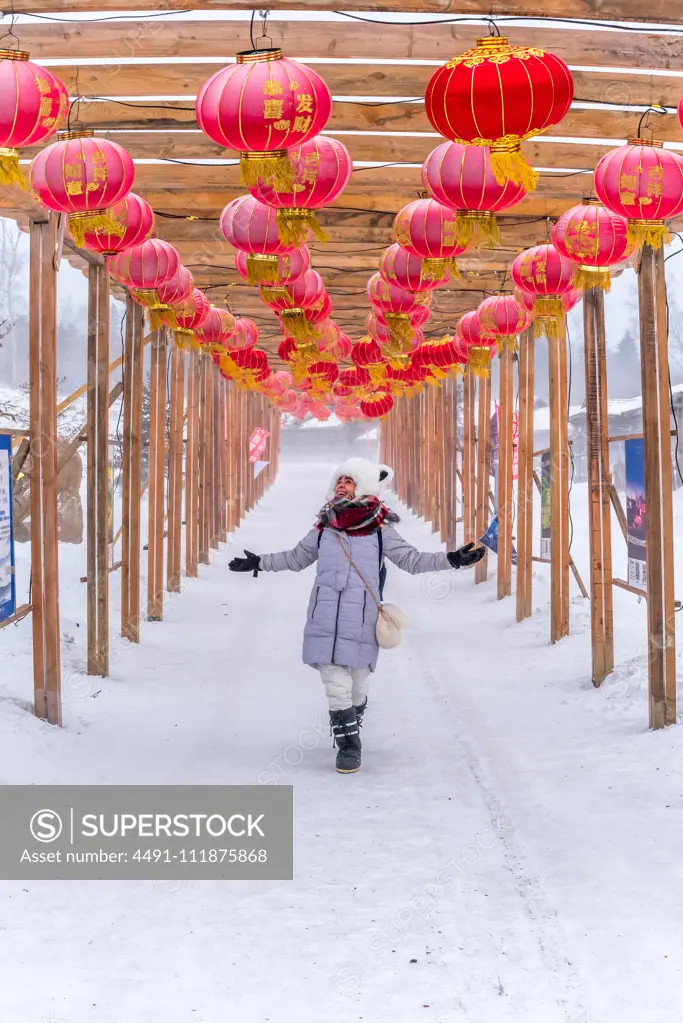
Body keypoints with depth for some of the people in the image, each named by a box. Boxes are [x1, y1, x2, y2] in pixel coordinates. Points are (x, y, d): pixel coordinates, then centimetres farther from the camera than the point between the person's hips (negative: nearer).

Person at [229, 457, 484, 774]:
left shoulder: (380, 529, 0)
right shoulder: (325, 527, 8)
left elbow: (412, 560, 2)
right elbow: (296, 558, 21)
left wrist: (452, 559, -8)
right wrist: (259, 563, 21)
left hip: (360, 621, -2)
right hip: (325, 620, 2)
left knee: (357, 683, 6)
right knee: (336, 685, -1)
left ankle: (352, 723, 31)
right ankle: (347, 745, 10)